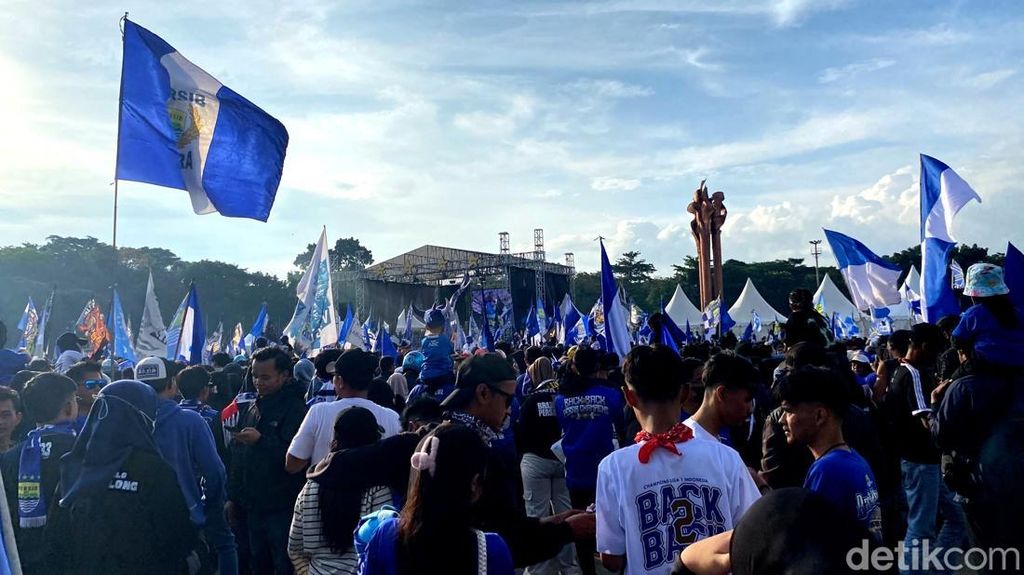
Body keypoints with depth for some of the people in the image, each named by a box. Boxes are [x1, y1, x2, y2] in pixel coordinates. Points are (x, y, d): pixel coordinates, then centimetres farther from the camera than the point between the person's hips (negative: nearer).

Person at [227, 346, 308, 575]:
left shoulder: (295, 409, -13)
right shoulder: (250, 408, 11)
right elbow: (238, 457, 18)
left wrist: (261, 440, -28)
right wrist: (233, 497, 17)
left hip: (282, 508, -7)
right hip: (253, 505, 7)